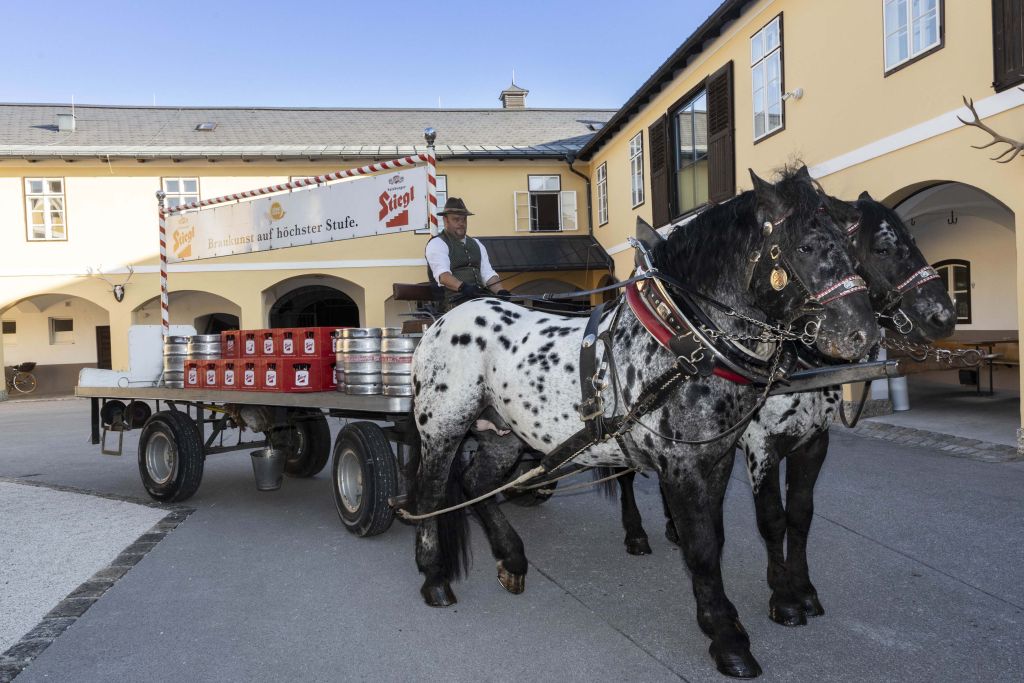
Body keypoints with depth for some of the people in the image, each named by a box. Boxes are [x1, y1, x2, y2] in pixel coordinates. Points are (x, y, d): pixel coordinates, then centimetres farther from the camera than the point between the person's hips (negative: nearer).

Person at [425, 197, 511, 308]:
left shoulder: (476, 244, 27)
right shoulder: (437, 244, 4)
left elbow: (488, 274, 16)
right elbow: (442, 274, -13)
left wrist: (501, 292, -5)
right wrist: (462, 287, -32)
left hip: (480, 297, 6)